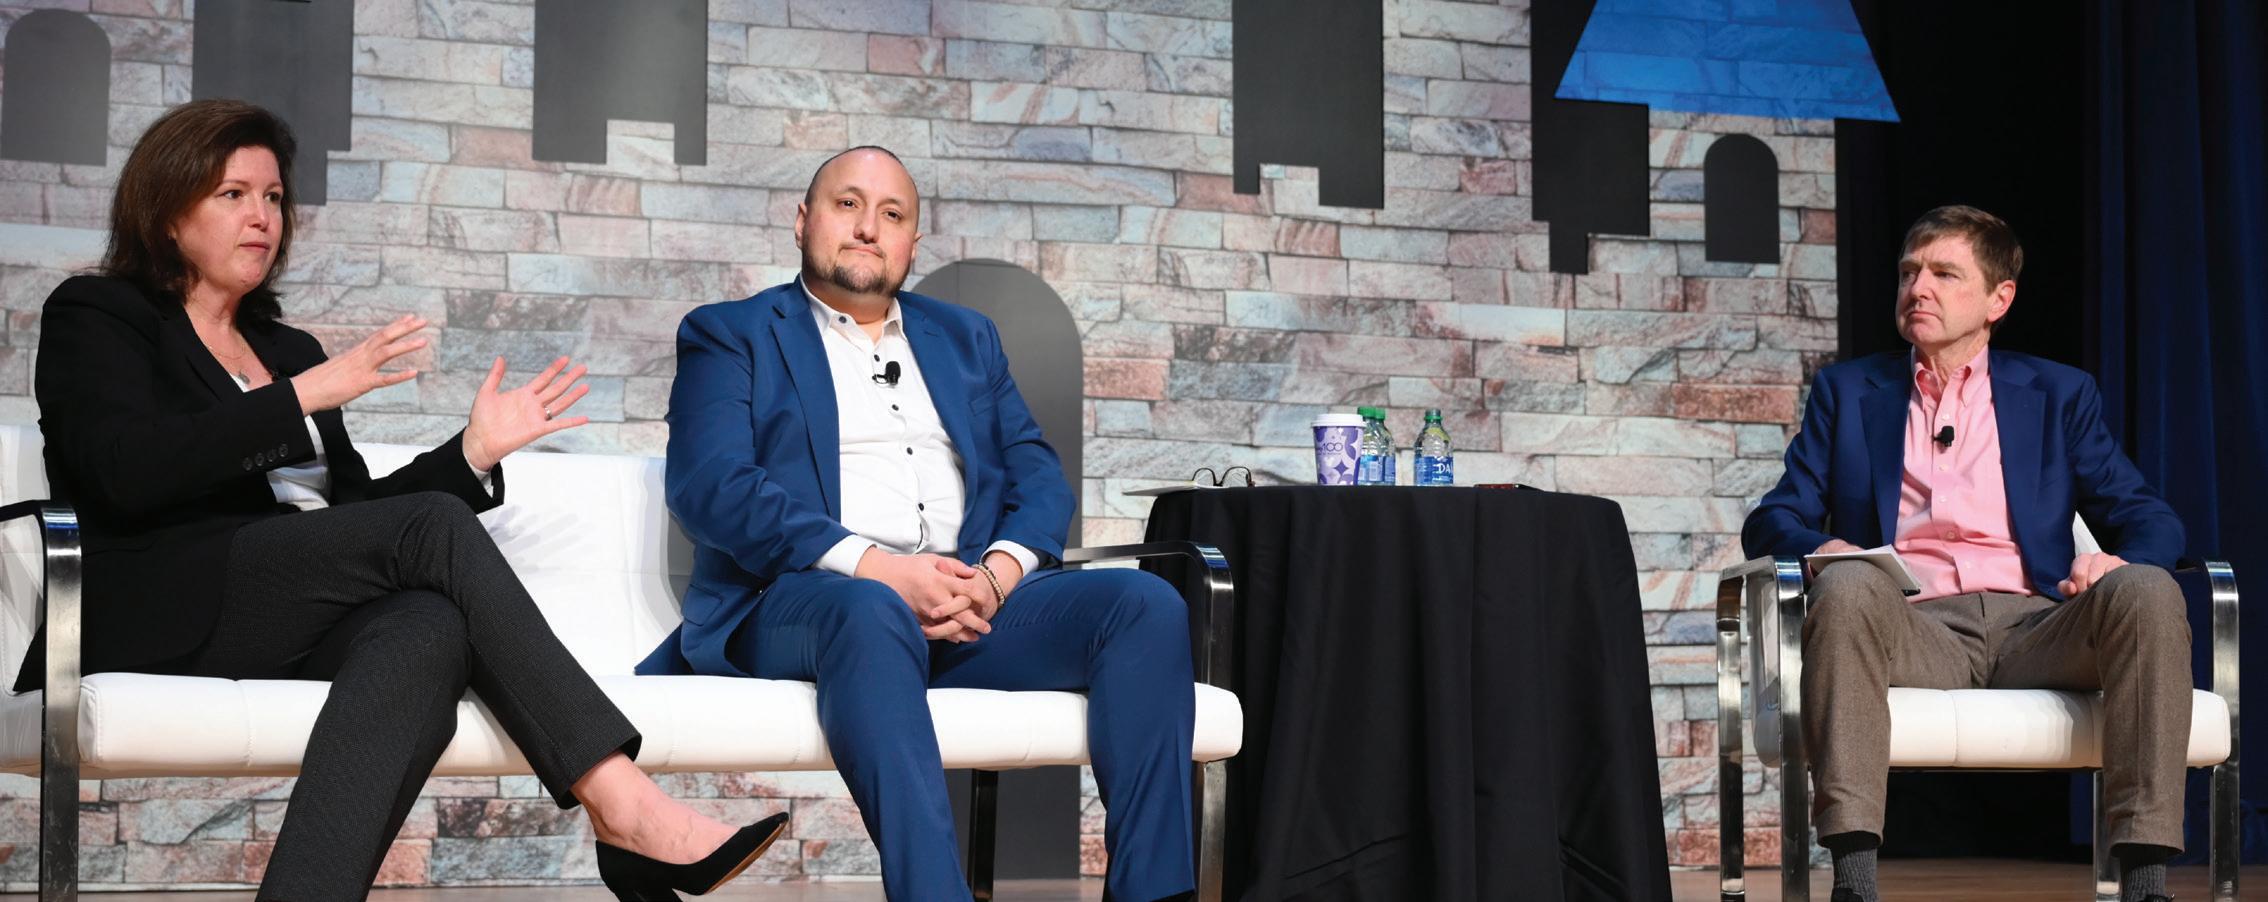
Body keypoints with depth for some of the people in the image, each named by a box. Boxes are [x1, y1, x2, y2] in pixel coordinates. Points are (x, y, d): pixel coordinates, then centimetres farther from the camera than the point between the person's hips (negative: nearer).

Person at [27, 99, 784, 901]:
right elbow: (126, 473, -10)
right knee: (433, 524, -26)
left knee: (430, 625, -32)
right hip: (170, 613, -5)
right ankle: (622, 806, -36)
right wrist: (305, 396, -11)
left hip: (293, 625, 5)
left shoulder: (287, 349, 29)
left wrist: (474, 452, 7)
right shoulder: (94, 317, 10)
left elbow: (352, 510, 21)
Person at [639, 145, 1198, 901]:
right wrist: (873, 567, -17)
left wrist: (998, 572, -7)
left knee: (1148, 604, -21)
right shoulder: (731, 335, 13)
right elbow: (710, 486, -4)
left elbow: (1039, 475, 18)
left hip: (973, 605, 5)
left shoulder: (966, 337, 28)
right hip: (803, 600, -4)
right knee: (870, 613, -41)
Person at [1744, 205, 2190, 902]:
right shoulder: (1847, 392, 24)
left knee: (2148, 590, -30)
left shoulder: (2060, 394, 24)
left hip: (2034, 629, 1)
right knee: (1846, 588, -35)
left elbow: (2149, 521, 16)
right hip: (1915, 628, -1)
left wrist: (2121, 559, -9)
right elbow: (1771, 522, 16)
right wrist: (1819, 549, -9)